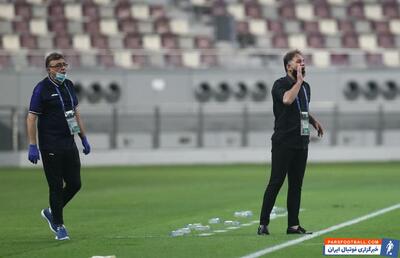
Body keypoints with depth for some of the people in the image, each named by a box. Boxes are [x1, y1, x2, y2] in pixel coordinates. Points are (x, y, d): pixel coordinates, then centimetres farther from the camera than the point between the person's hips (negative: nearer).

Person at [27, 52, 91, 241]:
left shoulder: (68, 85, 11)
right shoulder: (42, 88, -10)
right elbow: (31, 118, -11)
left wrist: (84, 138, 18)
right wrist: (32, 146, -17)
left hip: (69, 143, 7)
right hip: (51, 146, -7)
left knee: (75, 183, 6)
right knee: (56, 186, -2)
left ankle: (52, 212, 26)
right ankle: (59, 226, 10)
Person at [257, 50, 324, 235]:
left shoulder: (305, 87, 16)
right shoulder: (280, 84, -7)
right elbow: (287, 99, -28)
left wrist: (314, 121, 15)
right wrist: (299, 81, -16)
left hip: (301, 142, 7)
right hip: (283, 142, -7)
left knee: (296, 184, 7)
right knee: (276, 182, -8)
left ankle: (293, 225, 10)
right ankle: (263, 224, -5)